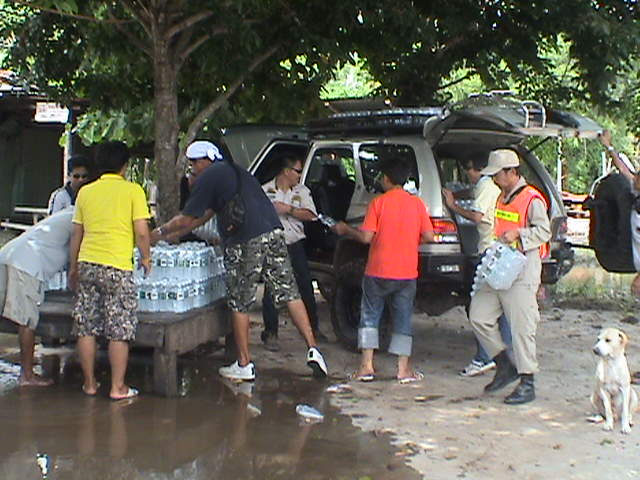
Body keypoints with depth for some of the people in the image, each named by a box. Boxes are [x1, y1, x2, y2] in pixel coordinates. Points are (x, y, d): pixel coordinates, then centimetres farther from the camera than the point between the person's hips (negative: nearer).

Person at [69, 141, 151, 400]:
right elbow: (142, 233, -7)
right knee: (119, 330, 3)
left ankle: (89, 383, 18)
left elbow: (76, 234, 13)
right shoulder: (133, 190, -2)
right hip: (117, 267, -4)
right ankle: (118, 387, 6)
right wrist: (146, 258, 10)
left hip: (87, 263, 5)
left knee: (86, 328, 11)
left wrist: (73, 268, 23)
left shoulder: (86, 192, 10)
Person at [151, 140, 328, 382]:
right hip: (274, 233, 7)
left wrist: (158, 233, 17)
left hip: (245, 242, -7)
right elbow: (207, 215, 34)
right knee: (289, 294, 7)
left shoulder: (208, 179, 0)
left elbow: (186, 220, 1)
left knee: (239, 305, 6)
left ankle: (244, 365, 13)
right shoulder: (236, 171, 26)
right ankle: (313, 349, 0)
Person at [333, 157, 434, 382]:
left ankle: (366, 365, 5)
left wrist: (346, 230, 5)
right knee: (403, 319, 10)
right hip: (407, 272, 2)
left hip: (378, 271, -2)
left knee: (370, 316, 11)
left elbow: (366, 237, -12)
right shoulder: (417, 203, 1)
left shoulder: (378, 203, -8)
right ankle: (403, 368, 9)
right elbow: (428, 236, -1)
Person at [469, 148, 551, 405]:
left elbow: (544, 231, -14)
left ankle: (527, 383, 2)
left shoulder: (532, 199, -10)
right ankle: (505, 366, 17)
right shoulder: (502, 197, 16)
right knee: (478, 316, 4)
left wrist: (518, 234, -26)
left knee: (522, 326, -7)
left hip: (523, 270, -9)